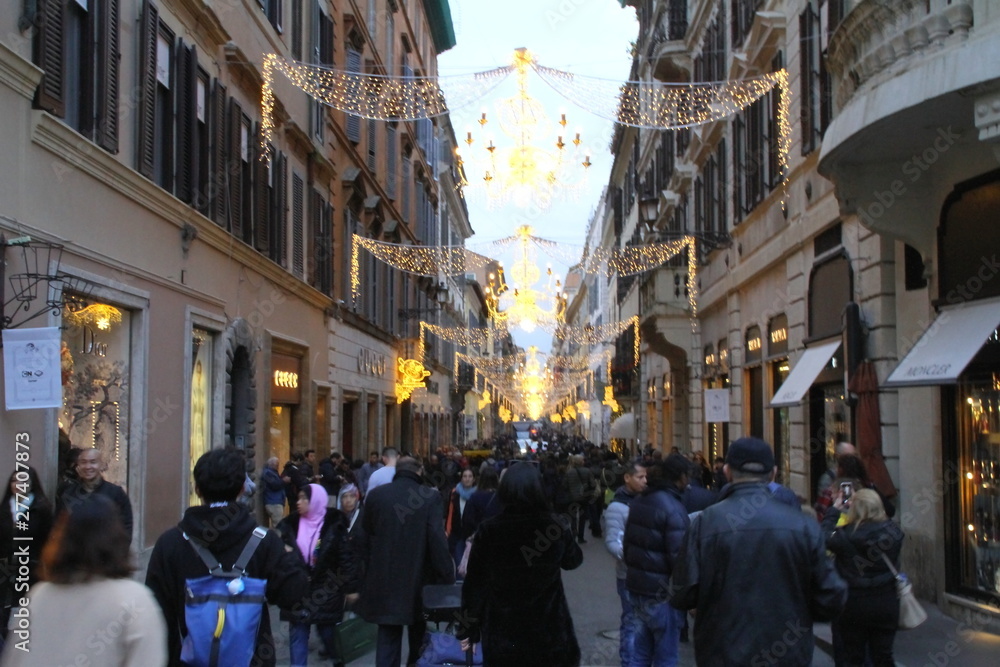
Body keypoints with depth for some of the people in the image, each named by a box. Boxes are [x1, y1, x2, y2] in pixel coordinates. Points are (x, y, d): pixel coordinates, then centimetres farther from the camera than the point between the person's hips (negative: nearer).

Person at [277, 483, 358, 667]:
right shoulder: (290, 525, 1)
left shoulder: (334, 525, -9)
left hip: (326, 591, -3)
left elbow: (347, 557, -7)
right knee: (297, 633, 6)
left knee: (328, 631, 11)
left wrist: (351, 587, -7)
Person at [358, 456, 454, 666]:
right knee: (419, 641, 18)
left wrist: (369, 570, 15)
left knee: (387, 639, 5)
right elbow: (438, 539, -14)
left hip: (384, 580, 1)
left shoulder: (375, 495, 0)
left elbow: (365, 538, 5)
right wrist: (448, 578, -9)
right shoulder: (430, 496, -10)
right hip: (419, 579, -1)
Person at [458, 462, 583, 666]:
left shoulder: (488, 531, -11)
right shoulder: (556, 527, -10)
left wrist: (468, 629, 5)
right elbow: (573, 561, 9)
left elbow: (474, 584, -5)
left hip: (501, 631, 0)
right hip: (548, 629, 0)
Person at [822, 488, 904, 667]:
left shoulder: (847, 536, -20)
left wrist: (834, 509, 7)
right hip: (886, 605, 3)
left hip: (853, 605, -3)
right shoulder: (893, 532, -9)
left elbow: (825, 537, -1)